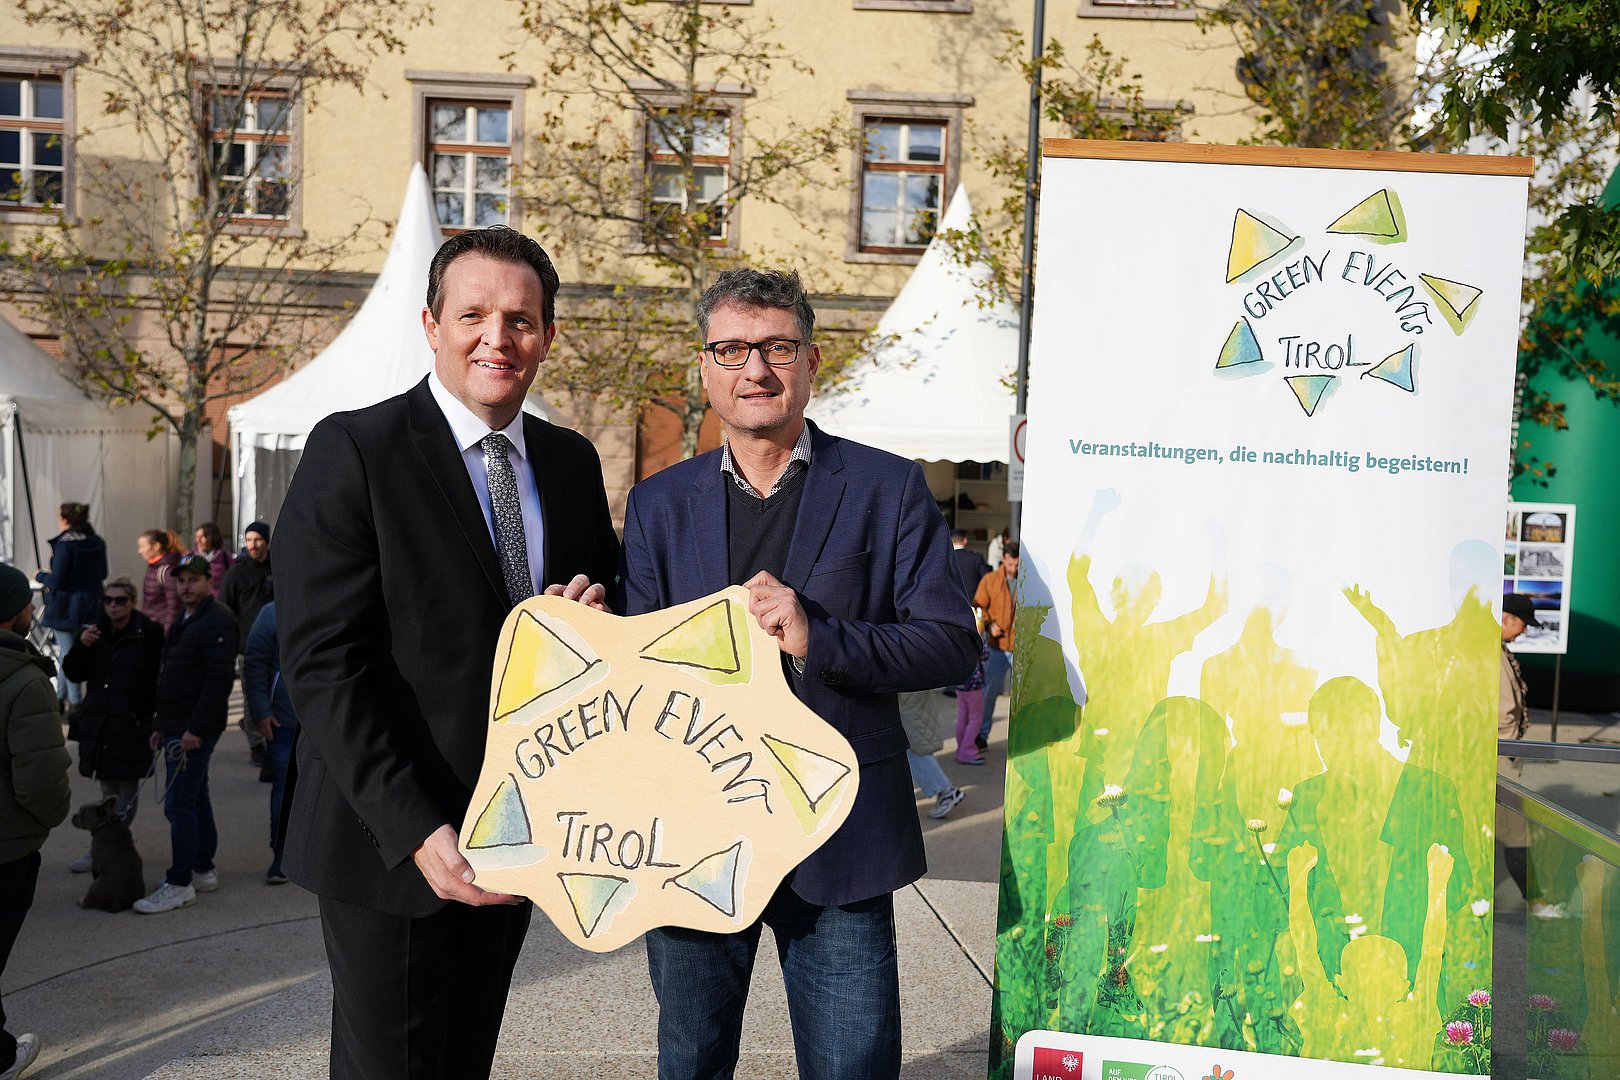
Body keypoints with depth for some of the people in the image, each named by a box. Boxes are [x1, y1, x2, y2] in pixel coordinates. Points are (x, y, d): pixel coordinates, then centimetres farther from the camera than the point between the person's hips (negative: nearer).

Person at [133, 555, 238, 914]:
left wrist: (196, 729, -25)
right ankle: (203, 871, 25)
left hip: (194, 730, -10)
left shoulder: (217, 621, -15)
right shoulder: (184, 620, 17)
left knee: (179, 804, -8)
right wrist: (162, 725, 20)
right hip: (178, 727, 10)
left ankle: (180, 884, -2)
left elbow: (220, 679, -23)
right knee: (195, 798, 16)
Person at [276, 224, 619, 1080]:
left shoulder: (572, 461, 7)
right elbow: (322, 662, -16)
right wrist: (417, 831, -22)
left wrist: (595, 609, -7)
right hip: (393, 840, -5)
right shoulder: (355, 450, -10)